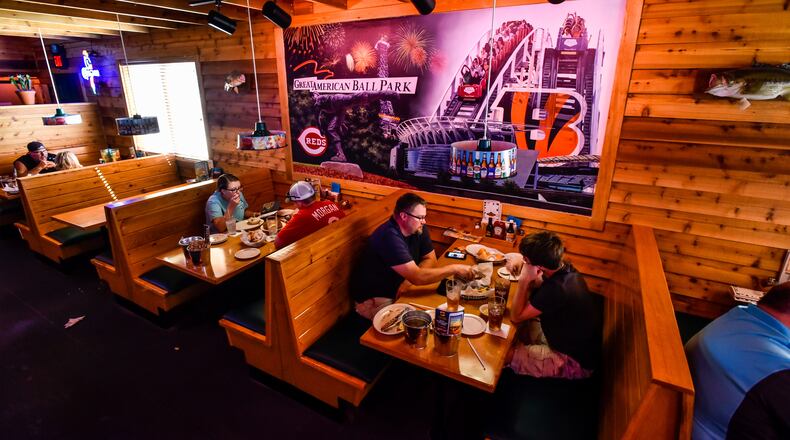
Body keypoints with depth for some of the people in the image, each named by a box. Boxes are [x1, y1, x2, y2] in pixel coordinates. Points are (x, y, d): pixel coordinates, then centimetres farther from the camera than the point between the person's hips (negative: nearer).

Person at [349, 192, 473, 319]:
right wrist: (454, 269, -28)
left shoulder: (418, 229, -4)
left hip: (399, 292, 8)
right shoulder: (389, 237, -31)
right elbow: (417, 277, -34)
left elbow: (430, 260, 0)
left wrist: (409, 280, -18)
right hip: (373, 299, -8)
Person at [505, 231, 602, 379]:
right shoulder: (564, 268, -12)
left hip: (576, 362, -8)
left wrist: (523, 279, -29)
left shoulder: (557, 289, -37)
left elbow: (515, 317, -24)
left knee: (503, 354, -8)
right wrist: (520, 262, -11)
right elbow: (534, 287, 7)